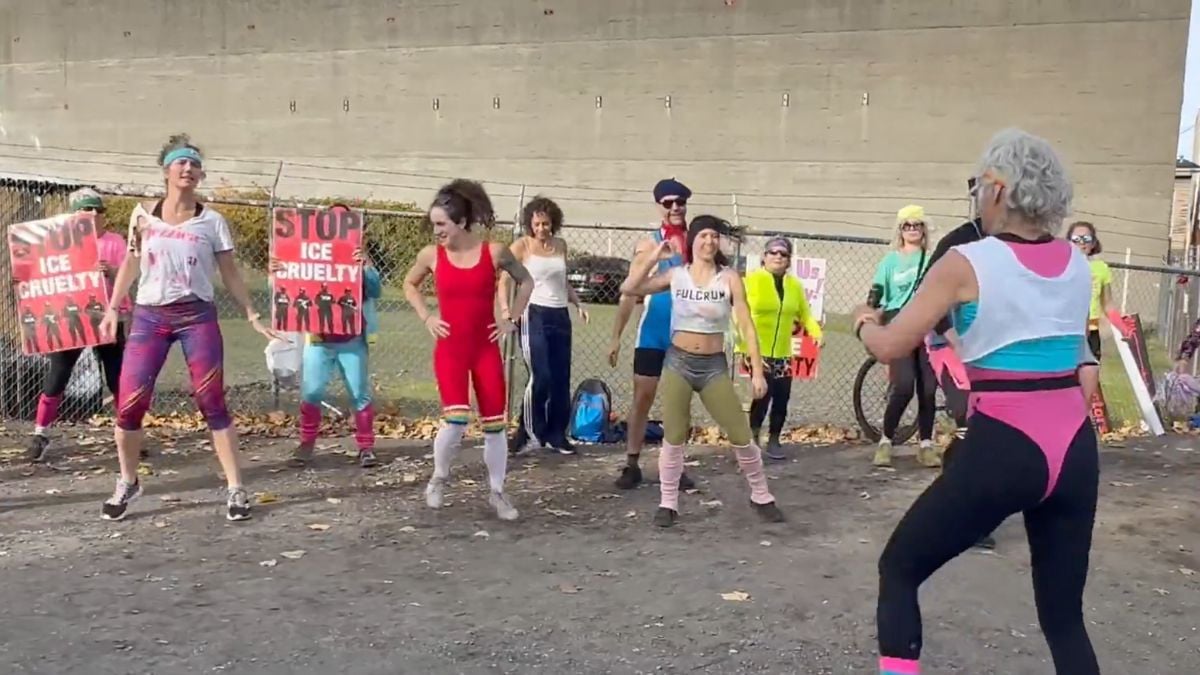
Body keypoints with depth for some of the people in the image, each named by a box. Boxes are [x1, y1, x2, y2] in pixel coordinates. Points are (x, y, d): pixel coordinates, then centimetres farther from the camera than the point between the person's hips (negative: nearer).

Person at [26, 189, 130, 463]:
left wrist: (111, 272, -31)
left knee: (117, 378, 1)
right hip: (71, 316, 1)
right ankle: (40, 435, 10)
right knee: (56, 376, 0)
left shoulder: (115, 241, 1)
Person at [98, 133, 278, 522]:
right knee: (129, 402, -2)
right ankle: (127, 483, 19)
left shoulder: (212, 222, 2)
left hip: (196, 317, -2)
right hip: (148, 317, 2)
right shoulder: (143, 215, 6)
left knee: (212, 403, -4)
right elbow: (131, 264, 16)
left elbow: (230, 275, 7)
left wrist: (253, 316, 2)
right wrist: (113, 309, 11)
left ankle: (235, 488, 1)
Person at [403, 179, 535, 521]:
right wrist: (426, 317, 4)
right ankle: (438, 477, 11)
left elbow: (526, 281, 11)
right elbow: (409, 285, 17)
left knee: (494, 423, 5)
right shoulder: (431, 255, -3)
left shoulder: (494, 251, -6)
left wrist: (511, 319, 3)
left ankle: (497, 492, 21)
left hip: (486, 349, 1)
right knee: (455, 419, -17)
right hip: (449, 349, -1)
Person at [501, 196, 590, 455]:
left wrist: (578, 304, 12)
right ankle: (527, 430, 4)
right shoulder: (521, 246, -4)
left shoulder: (560, 245, 11)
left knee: (561, 379, 4)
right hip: (534, 315, -5)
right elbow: (504, 280, -8)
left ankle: (556, 434, 14)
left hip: (560, 316, 5)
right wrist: (505, 308, -24)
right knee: (540, 377, -13)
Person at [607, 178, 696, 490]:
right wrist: (616, 336, -4)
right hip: (652, 333, -1)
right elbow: (630, 292, -2)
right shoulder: (648, 244, -3)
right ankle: (632, 465, 11)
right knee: (642, 397, 3)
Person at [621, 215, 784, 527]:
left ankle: (761, 497, 21)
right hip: (678, 362, 0)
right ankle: (668, 503, 17)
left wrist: (757, 371, -9)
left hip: (714, 366, 0)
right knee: (673, 437, 3)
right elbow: (628, 289, -5)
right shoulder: (675, 276, 0)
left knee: (741, 435, 2)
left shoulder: (729, 278, -4)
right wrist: (653, 257, -9)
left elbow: (747, 326, -4)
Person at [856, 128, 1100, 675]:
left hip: (1002, 449, -5)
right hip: (1075, 448, 6)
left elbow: (890, 347, -4)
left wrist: (864, 322, 19)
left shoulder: (967, 263, -7)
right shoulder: (1077, 265, 9)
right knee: (1064, 614, 17)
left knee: (899, 569, 14)